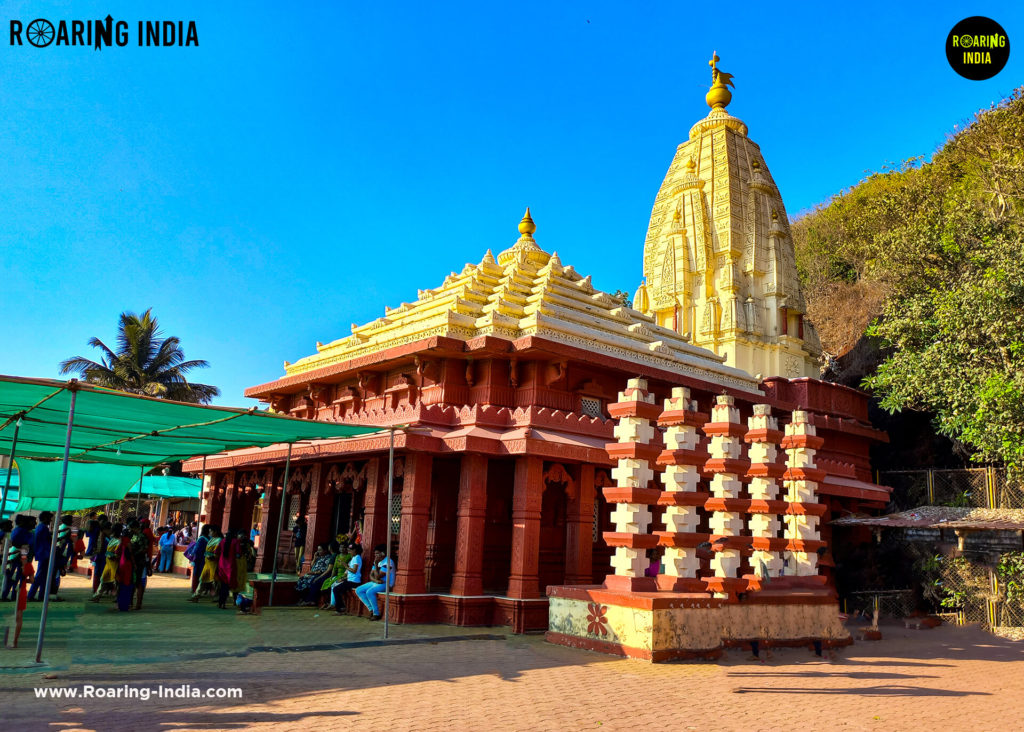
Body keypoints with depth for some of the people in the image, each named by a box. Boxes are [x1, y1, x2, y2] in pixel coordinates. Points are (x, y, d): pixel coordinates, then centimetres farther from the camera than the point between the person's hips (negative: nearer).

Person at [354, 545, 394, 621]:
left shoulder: (388, 562, -18)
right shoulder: (377, 561, 10)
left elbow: (378, 576, -21)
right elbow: (371, 575, 7)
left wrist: (376, 565, -17)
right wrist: (376, 580, -14)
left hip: (386, 584, -9)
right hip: (376, 582, 9)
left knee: (369, 592, -32)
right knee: (358, 590, -2)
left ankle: (376, 614, -18)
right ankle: (371, 609, -2)